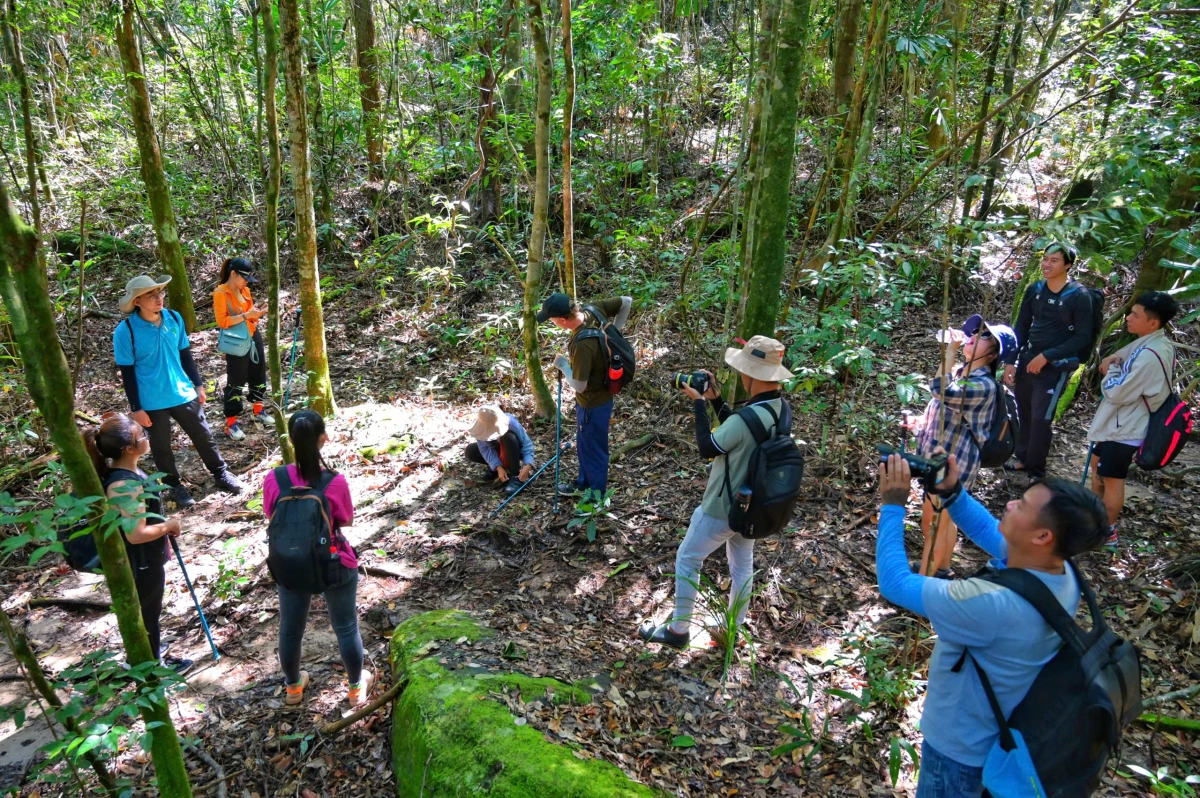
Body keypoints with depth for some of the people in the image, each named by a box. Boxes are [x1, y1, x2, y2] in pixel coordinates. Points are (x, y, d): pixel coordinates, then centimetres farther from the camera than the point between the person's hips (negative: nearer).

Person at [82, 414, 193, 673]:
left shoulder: (126, 471, -4)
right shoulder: (124, 485, -34)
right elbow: (136, 534, -32)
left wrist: (165, 526, 8)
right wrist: (170, 525, -18)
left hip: (145, 559, 9)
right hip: (141, 562, -9)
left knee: (145, 609, 29)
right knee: (148, 611, 14)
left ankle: (148, 648, 51)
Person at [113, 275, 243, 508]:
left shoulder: (174, 319, -3)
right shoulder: (125, 331, -16)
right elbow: (127, 373, -11)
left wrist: (198, 383, 9)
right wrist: (136, 408, -10)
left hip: (183, 393, 4)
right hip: (152, 402, -3)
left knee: (204, 436, 15)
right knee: (161, 447, 13)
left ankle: (221, 474, 33)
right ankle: (175, 487, 32)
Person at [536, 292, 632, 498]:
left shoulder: (582, 344, -37)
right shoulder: (594, 310, -14)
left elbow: (579, 385, -29)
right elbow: (627, 301, -2)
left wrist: (563, 365, -12)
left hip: (593, 402, -9)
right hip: (598, 393, 9)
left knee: (593, 448, 12)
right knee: (584, 443, 28)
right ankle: (584, 482, 49)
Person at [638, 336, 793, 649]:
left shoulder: (748, 417, -34)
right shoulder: (781, 409, -6)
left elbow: (707, 448, -20)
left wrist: (698, 403, -14)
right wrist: (715, 399, 0)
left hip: (722, 509, -8)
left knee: (687, 560, 11)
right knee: (742, 565, 22)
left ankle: (678, 631, 23)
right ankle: (734, 631, 39)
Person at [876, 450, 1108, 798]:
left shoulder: (995, 603, -41)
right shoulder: (1060, 572, -15)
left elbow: (895, 582, -32)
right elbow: (987, 531, 2)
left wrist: (893, 505, -25)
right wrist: (952, 492, -13)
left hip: (963, 748, -7)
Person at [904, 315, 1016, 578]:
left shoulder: (983, 386, -24)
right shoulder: (959, 372, 3)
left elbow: (941, 391, -40)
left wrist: (951, 350, -35)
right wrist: (923, 422, 2)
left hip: (954, 464, -9)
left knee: (933, 524, 3)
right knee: (944, 518, 23)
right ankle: (941, 570, 40)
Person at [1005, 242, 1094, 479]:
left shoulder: (1078, 297, -10)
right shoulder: (1034, 290, 4)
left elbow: (1083, 338, -10)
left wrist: (1046, 356, -16)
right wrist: (1010, 361, 6)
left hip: (1054, 366, -5)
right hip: (1027, 360, 5)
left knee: (1040, 417, -5)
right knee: (1023, 412, 11)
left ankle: (1036, 470, 8)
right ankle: (1023, 458, 28)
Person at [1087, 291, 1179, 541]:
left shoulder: (1150, 355, -29)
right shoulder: (1154, 343, 2)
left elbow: (1117, 393, -27)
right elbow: (1124, 357, 18)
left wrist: (1110, 370, -9)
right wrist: (1113, 362, -6)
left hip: (1124, 428, -10)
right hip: (1119, 422, 10)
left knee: (1112, 479, 5)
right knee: (1097, 464, 25)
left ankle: (1107, 531, 21)